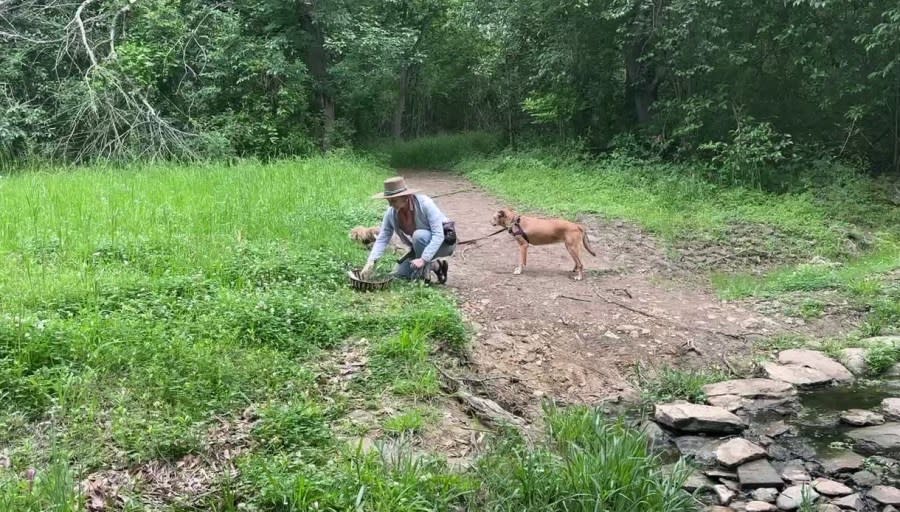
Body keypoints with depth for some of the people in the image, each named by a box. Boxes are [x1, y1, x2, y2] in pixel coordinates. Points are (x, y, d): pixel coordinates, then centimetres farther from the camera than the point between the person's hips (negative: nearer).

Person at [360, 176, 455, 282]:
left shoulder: (425, 203, -31)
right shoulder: (391, 213, -15)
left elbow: (438, 235, -34)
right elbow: (382, 239, -12)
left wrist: (423, 259, -41)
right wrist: (370, 263, -26)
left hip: (445, 241, -6)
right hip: (422, 246, 6)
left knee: (419, 235, -35)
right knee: (399, 274, -1)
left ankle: (423, 274, -16)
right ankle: (436, 265, 14)